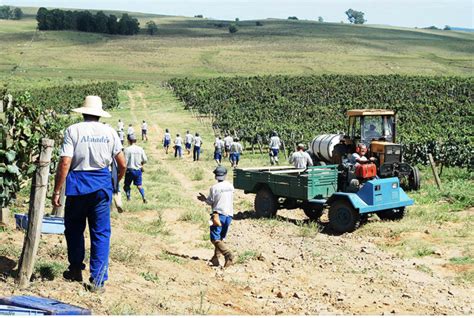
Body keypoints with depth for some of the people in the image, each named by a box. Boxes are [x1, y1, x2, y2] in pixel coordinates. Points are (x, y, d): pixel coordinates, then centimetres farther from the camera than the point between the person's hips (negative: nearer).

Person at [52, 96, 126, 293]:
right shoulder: (110, 132, 2)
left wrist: (56, 191, -6)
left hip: (77, 185, -1)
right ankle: (98, 280, 4)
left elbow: (64, 163, -12)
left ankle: (76, 270, 30)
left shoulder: (73, 130, -5)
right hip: (102, 186, 1)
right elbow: (122, 164, 4)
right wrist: (116, 182, 23)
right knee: (101, 233, 6)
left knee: (74, 229, 18)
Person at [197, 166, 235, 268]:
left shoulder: (214, 188, -10)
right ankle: (215, 258, 17)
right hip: (229, 215, 6)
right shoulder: (231, 186, 7)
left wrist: (204, 199, 19)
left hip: (218, 214, -6)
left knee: (215, 239, -6)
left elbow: (210, 202, -3)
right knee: (221, 238, 16)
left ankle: (228, 254, -24)